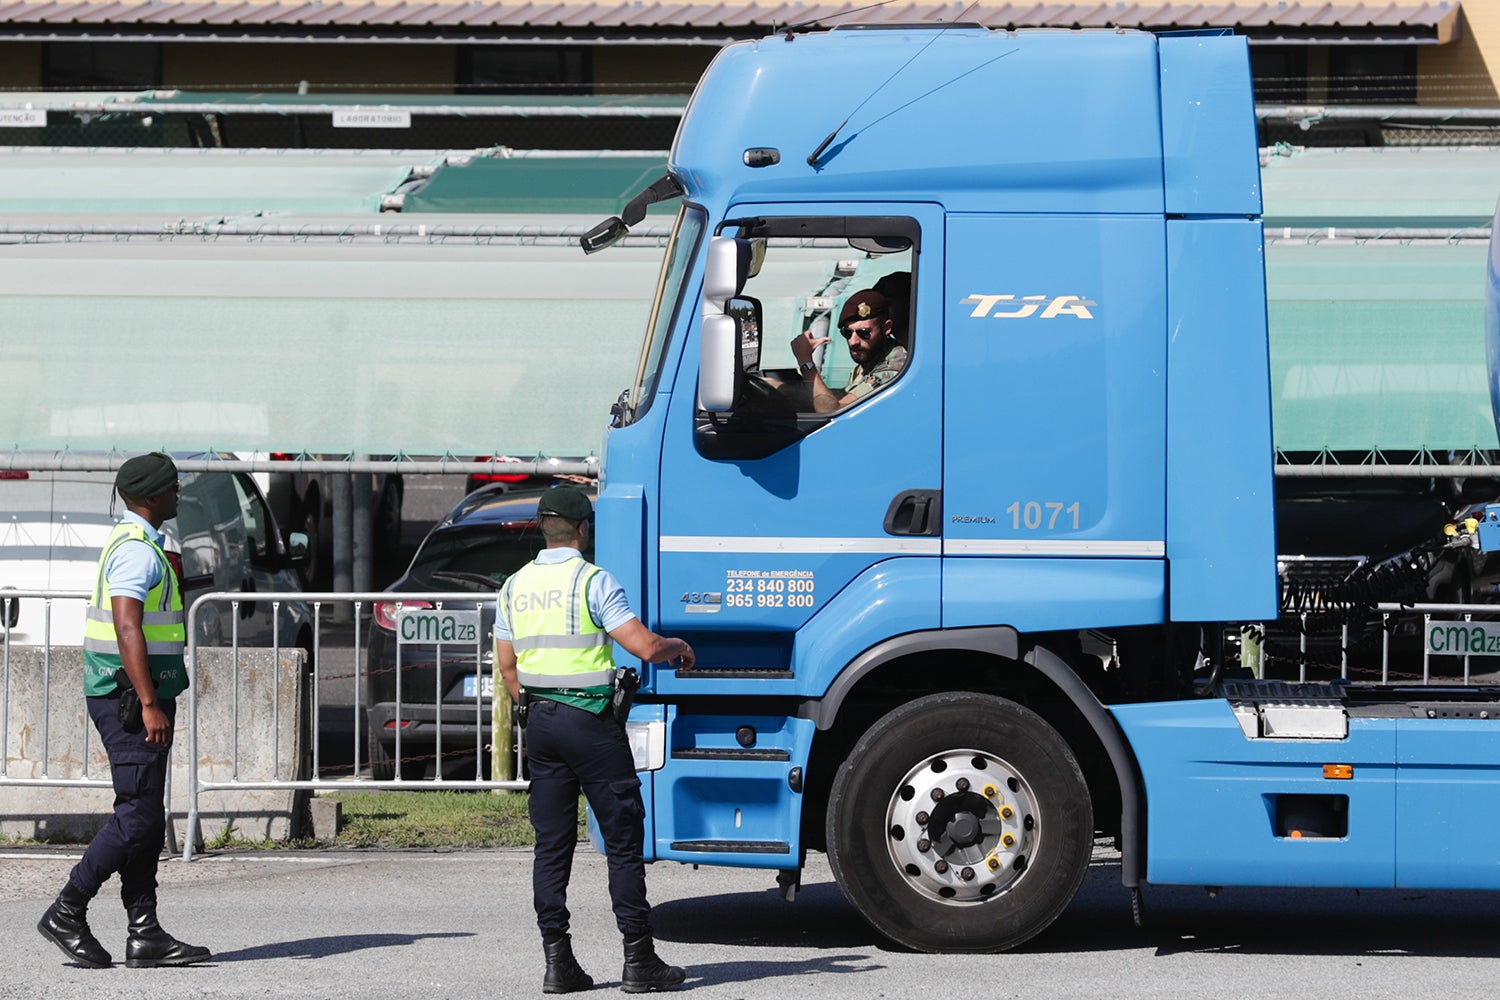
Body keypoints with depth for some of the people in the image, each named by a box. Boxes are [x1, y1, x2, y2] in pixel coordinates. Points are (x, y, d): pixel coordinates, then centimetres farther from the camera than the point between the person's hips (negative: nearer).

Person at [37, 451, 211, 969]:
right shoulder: (138, 550, -15)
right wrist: (150, 704, -27)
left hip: (131, 696, 11)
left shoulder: (133, 543, 19)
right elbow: (127, 631, -23)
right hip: (130, 695, -11)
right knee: (139, 815, -10)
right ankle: (67, 913, -6)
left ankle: (145, 934, 7)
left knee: (146, 816, 8)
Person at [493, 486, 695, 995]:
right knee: (623, 840, 0)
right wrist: (679, 647, 5)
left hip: (540, 722, 6)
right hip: (591, 720, -6)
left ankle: (557, 961, 4)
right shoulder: (592, 581, -11)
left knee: (551, 843, 7)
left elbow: (507, 665, 14)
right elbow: (645, 647, -15)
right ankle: (639, 961, 1)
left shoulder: (515, 586, 9)